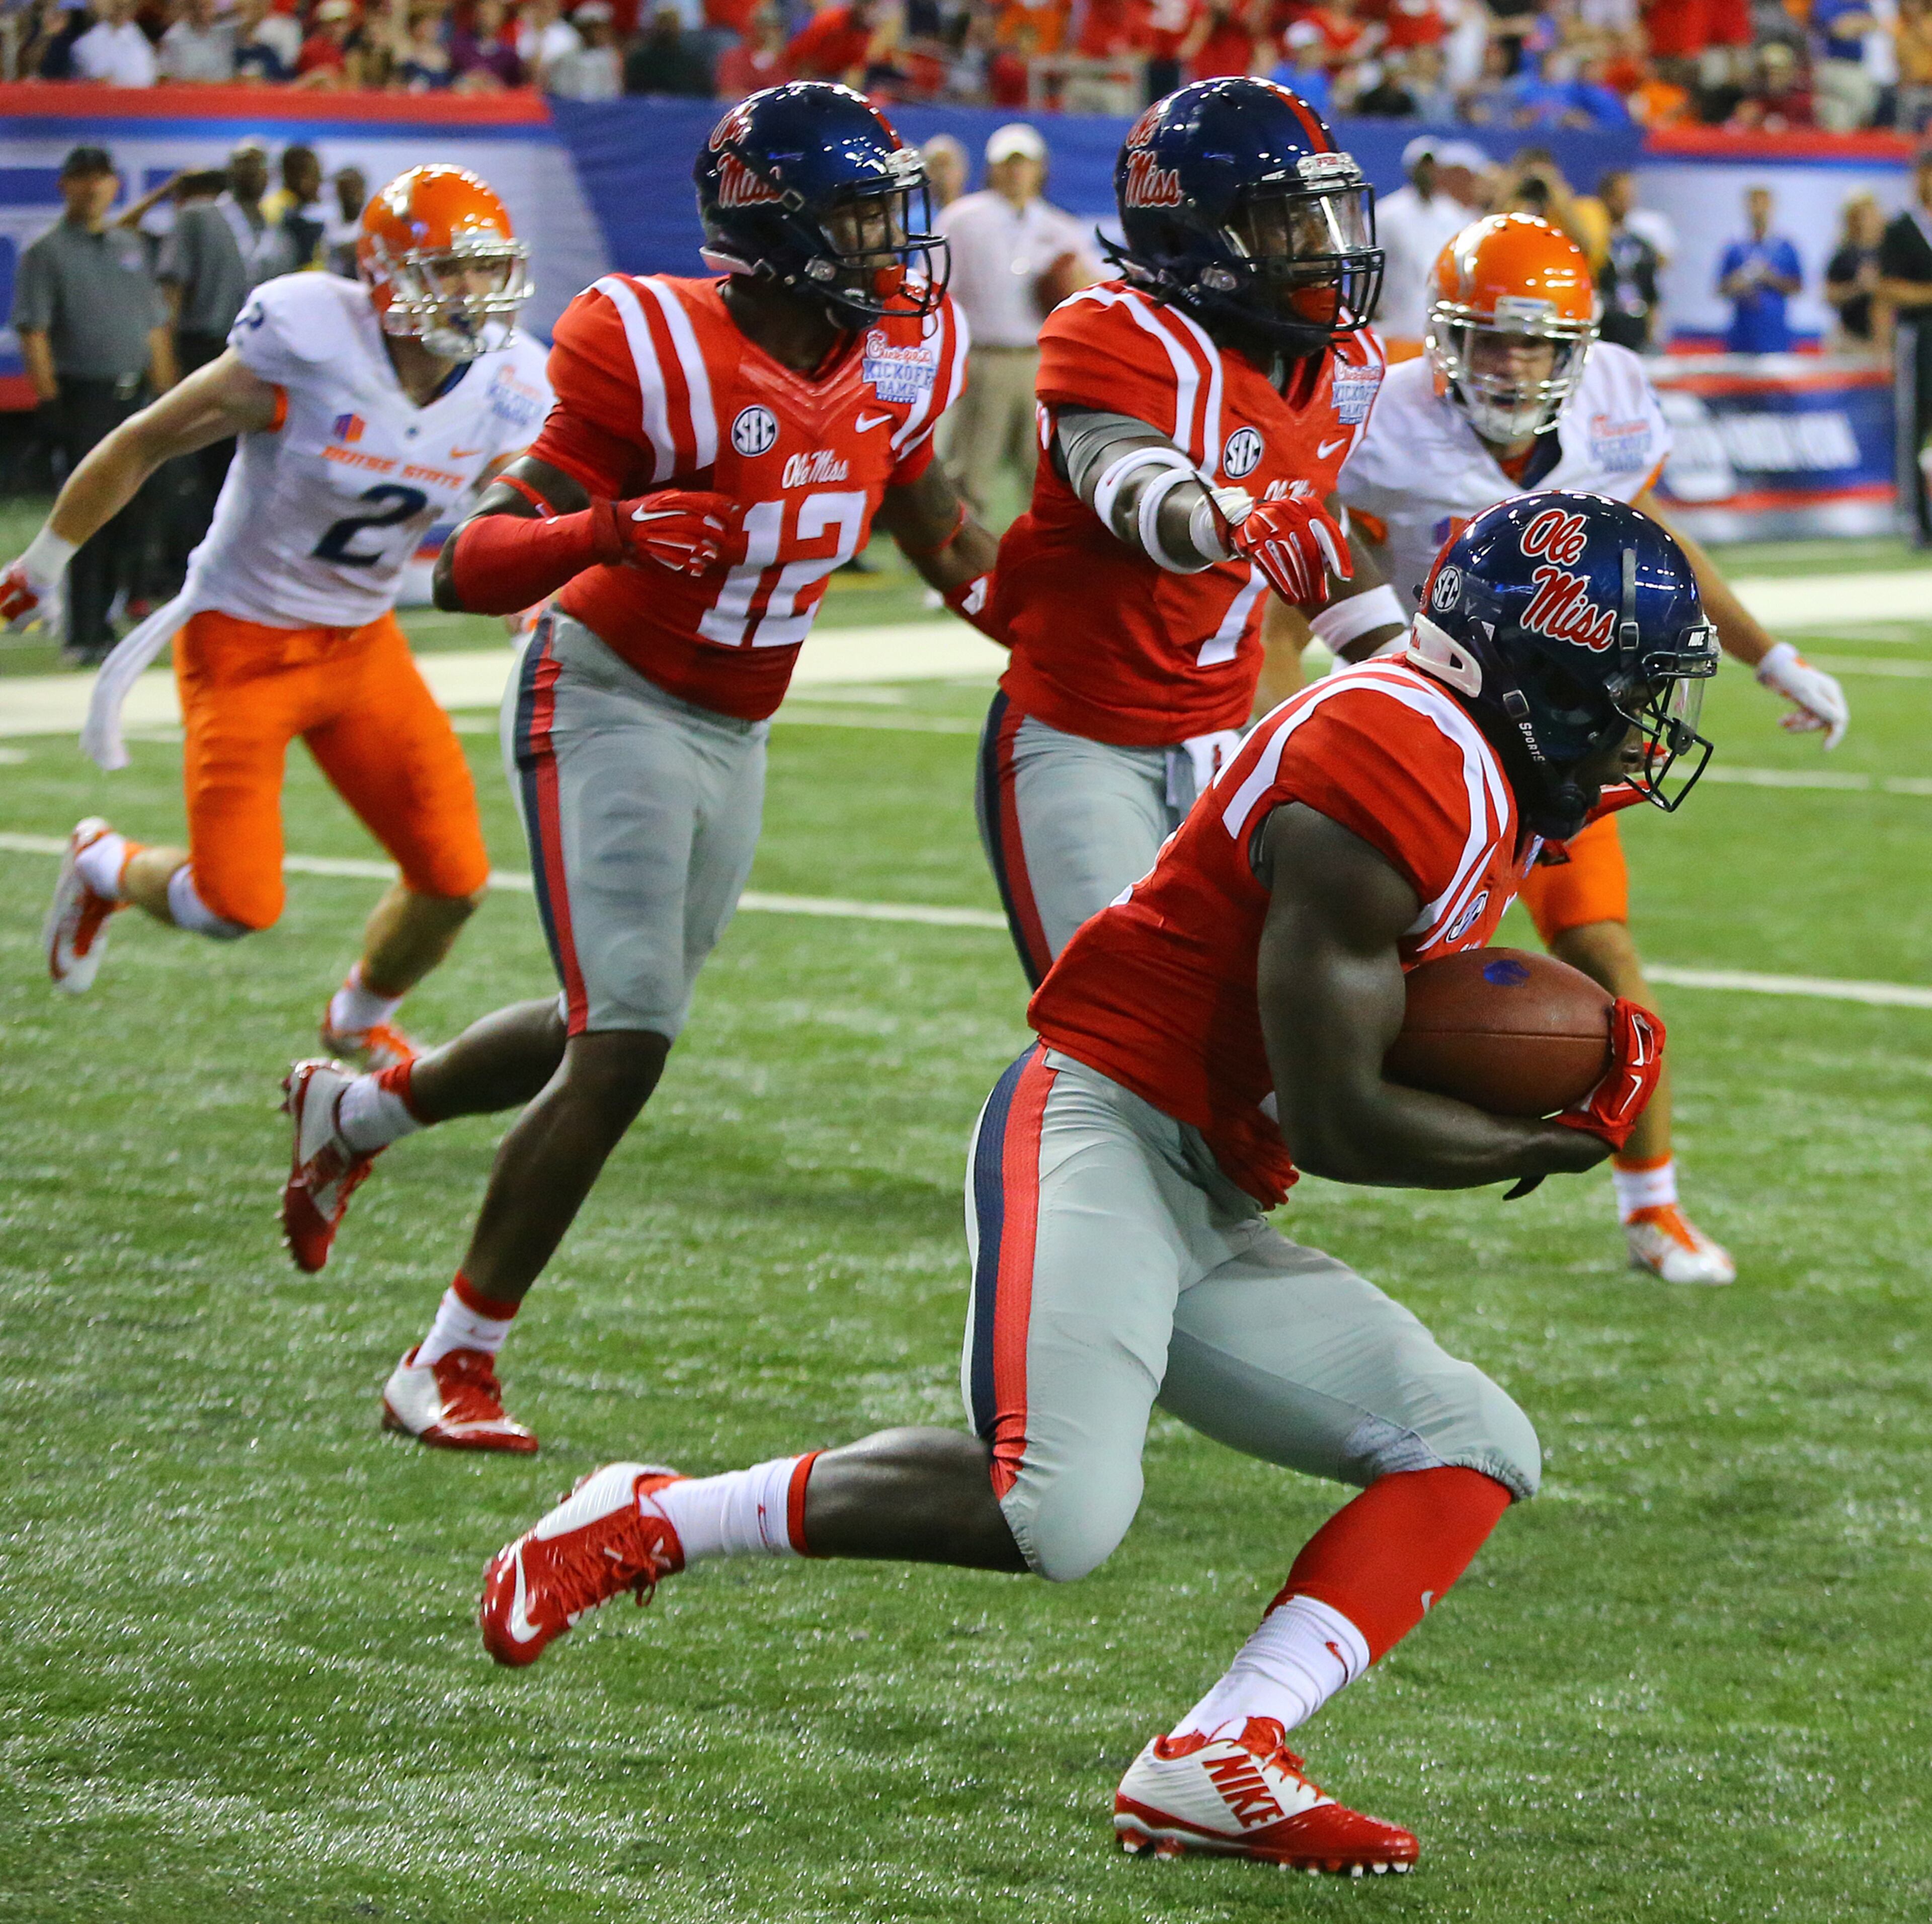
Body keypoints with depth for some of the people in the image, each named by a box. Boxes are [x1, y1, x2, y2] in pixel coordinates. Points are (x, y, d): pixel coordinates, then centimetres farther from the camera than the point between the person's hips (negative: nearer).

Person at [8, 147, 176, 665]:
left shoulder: (130, 246, 17)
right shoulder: (47, 252, -1)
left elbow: (155, 324, 20)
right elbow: (33, 330, -7)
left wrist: (163, 389, 14)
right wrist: (50, 398, -14)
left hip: (136, 393, 6)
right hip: (84, 394, -6)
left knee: (132, 515, 6)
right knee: (89, 516, -8)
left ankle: (106, 620, 16)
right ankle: (84, 635, -5)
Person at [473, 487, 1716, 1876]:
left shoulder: (1489, 776, 16)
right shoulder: (1394, 762, -16)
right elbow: (1334, 1123, -16)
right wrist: (1556, 1144, -1)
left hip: (1208, 1224, 10)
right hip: (1096, 1129, -10)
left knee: (1477, 1448, 0)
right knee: (1058, 1511, -29)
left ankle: (1216, 1762, -15)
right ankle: (652, 1521, -10)